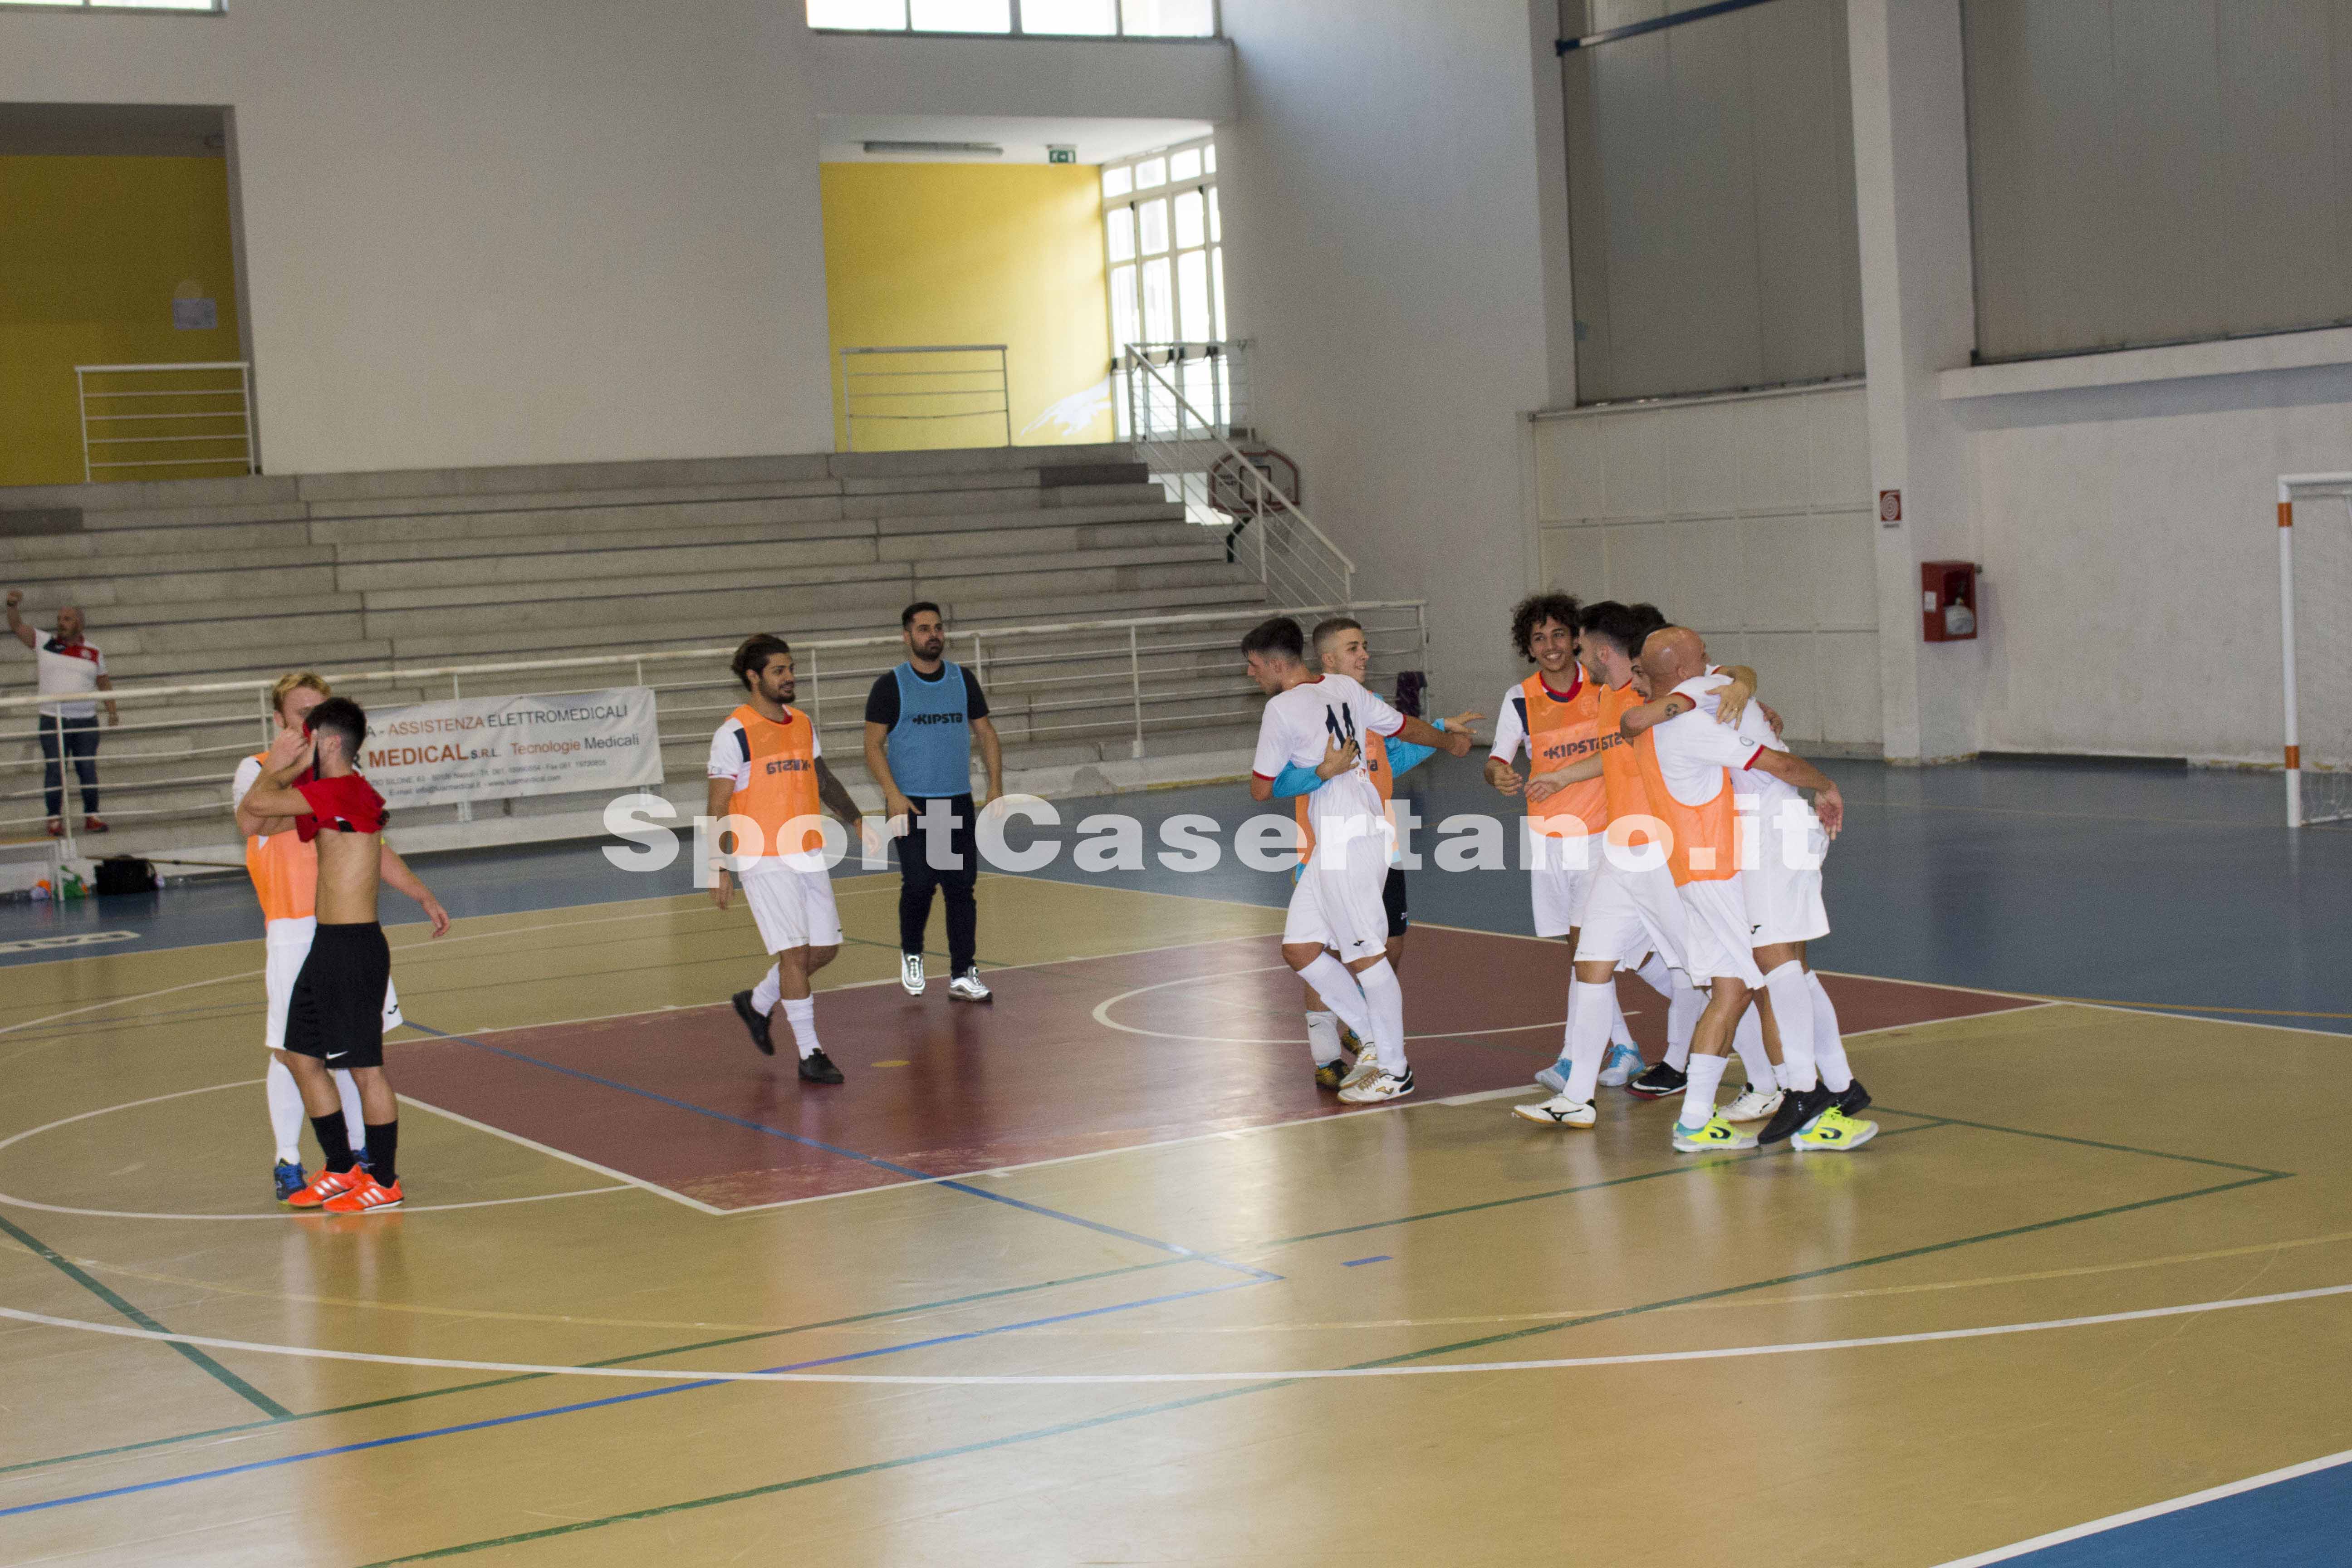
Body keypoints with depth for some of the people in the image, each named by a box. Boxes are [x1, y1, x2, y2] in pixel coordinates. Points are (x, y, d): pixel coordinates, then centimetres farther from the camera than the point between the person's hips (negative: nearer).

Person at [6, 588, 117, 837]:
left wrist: (113, 711, 7)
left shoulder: (93, 652, 6)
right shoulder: (44, 643, 3)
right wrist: (12, 605, -23)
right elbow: (17, 626, -4)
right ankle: (55, 820, 3)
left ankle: (91, 816, 13)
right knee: (54, 770, -2)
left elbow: (104, 683, 15)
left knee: (88, 770, 4)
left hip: (86, 722, 1)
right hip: (53, 720, -1)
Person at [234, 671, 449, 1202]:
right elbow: (249, 823, -24)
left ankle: (360, 1150, 21)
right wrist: (279, 765, -37)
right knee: (289, 1049, -2)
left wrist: (423, 896, 22)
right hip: (293, 931, -5)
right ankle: (288, 1163, 7)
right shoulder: (260, 769, -3)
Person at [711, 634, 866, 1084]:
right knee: (796, 951, -10)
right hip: (764, 861, -7)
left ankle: (757, 1003, 31)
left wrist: (855, 820, 16)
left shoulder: (803, 725, 10)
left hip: (809, 854, 7)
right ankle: (809, 1054, -2)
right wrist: (718, 870, -13)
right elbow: (718, 806, -9)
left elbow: (823, 779, 24)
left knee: (825, 948, 8)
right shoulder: (735, 734, -10)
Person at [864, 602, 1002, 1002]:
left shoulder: (963, 680, 8)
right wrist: (893, 795, -16)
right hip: (911, 804, -3)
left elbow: (985, 733, 12)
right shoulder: (890, 687, -3)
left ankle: (963, 975, 8)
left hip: (958, 803, 3)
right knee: (919, 882, -11)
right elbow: (873, 745, -4)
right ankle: (911, 954, 15)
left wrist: (995, 787, 1)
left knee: (961, 886, 1)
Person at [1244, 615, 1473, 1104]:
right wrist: (1450, 740, 42)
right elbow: (1404, 727, 23)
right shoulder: (1343, 687, 12)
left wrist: (1260, 762, 20)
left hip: (1344, 839, -9)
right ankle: (1375, 1037, 16)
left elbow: (1261, 792, -3)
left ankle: (1396, 1071, 6)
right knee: (1299, 948, 10)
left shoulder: (1281, 708, -10)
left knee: (1366, 955, -2)